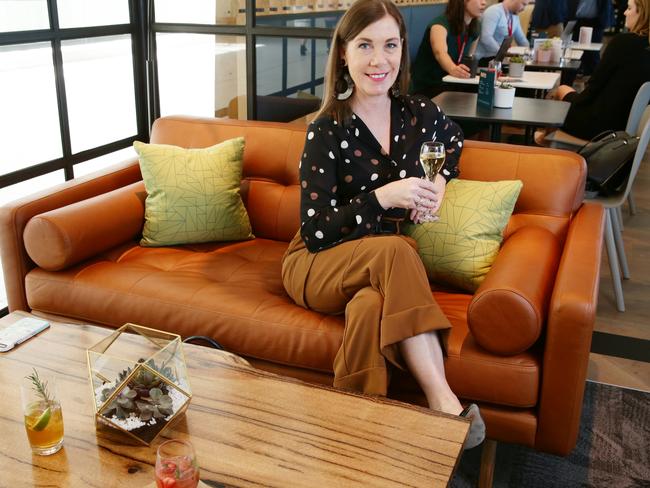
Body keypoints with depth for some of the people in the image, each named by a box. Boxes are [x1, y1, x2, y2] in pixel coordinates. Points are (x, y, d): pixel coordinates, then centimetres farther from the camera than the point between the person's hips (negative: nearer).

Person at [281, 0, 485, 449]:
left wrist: (441, 181, 4)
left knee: (372, 306, -35)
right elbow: (315, 233, -16)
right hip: (317, 266, -3)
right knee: (395, 249, -35)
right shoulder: (327, 131, -12)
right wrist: (382, 197, -27)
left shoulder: (420, 115, -1)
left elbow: (455, 140, 25)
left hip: (382, 268, 3)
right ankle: (444, 402, -38)